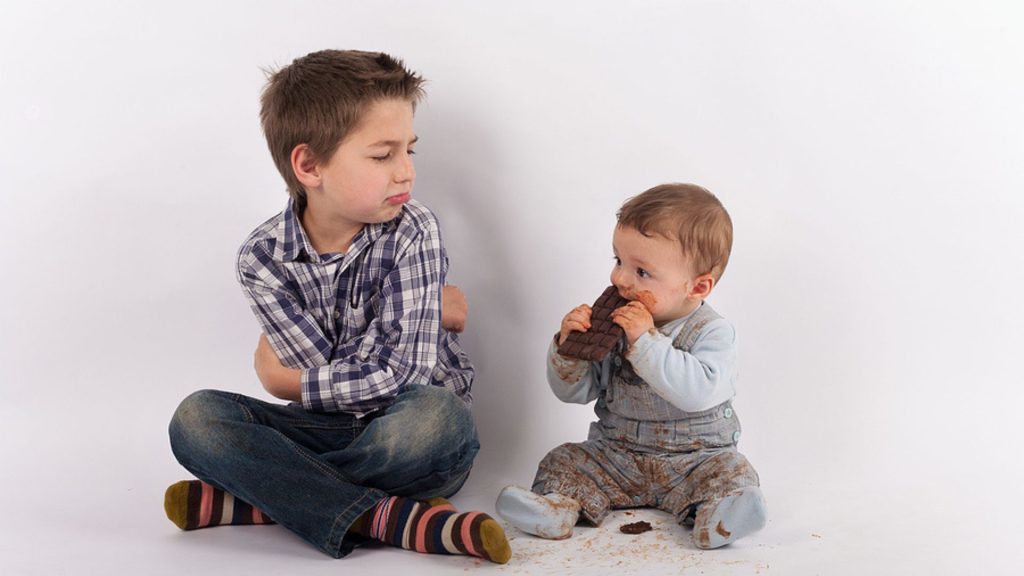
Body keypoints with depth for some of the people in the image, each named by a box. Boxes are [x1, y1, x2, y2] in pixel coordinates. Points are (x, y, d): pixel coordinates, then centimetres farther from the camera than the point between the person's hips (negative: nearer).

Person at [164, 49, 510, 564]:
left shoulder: (411, 233, -14)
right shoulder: (262, 257, -9)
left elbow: (398, 373, -21)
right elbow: (323, 364, -16)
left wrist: (288, 380, -11)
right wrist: (428, 311, -12)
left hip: (412, 436, -2)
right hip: (327, 430, 3)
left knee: (433, 415, -37)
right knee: (196, 418, -19)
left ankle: (258, 496, -20)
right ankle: (389, 517, -30)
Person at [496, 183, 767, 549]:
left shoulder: (711, 332, -13)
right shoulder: (610, 323, 0)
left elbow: (700, 392, -32)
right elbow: (572, 392, 4)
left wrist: (646, 341, -33)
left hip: (692, 458, -4)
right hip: (615, 456, 4)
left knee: (732, 473, -27)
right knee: (561, 462, -12)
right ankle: (555, 506, -36)